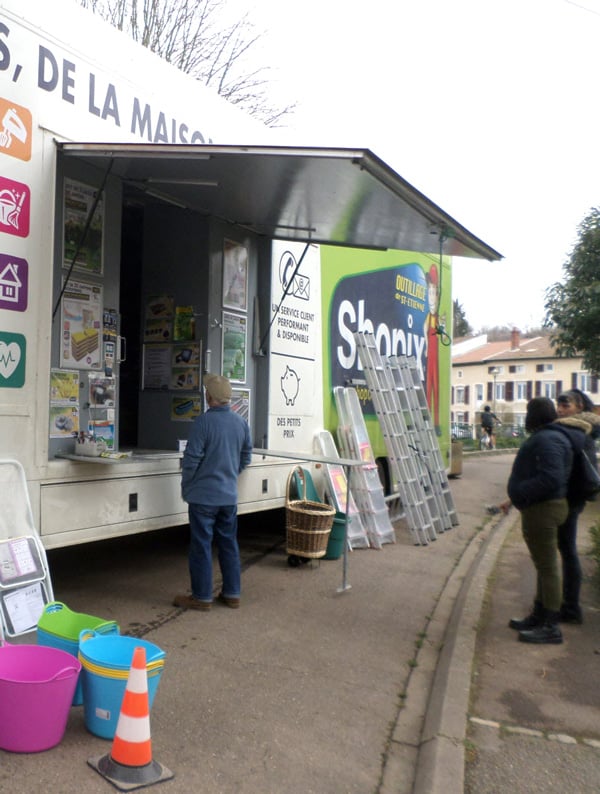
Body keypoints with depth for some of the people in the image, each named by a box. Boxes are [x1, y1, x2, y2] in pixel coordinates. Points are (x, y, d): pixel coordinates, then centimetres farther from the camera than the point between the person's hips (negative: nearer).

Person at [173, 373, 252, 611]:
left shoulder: (204, 421, -16)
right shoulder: (241, 422, 3)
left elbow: (192, 458, -15)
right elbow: (246, 457, 12)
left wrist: (186, 488, -1)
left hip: (203, 495, -6)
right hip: (229, 495, 6)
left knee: (201, 546, 5)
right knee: (229, 544, 14)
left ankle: (201, 597, 14)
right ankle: (232, 594, 23)